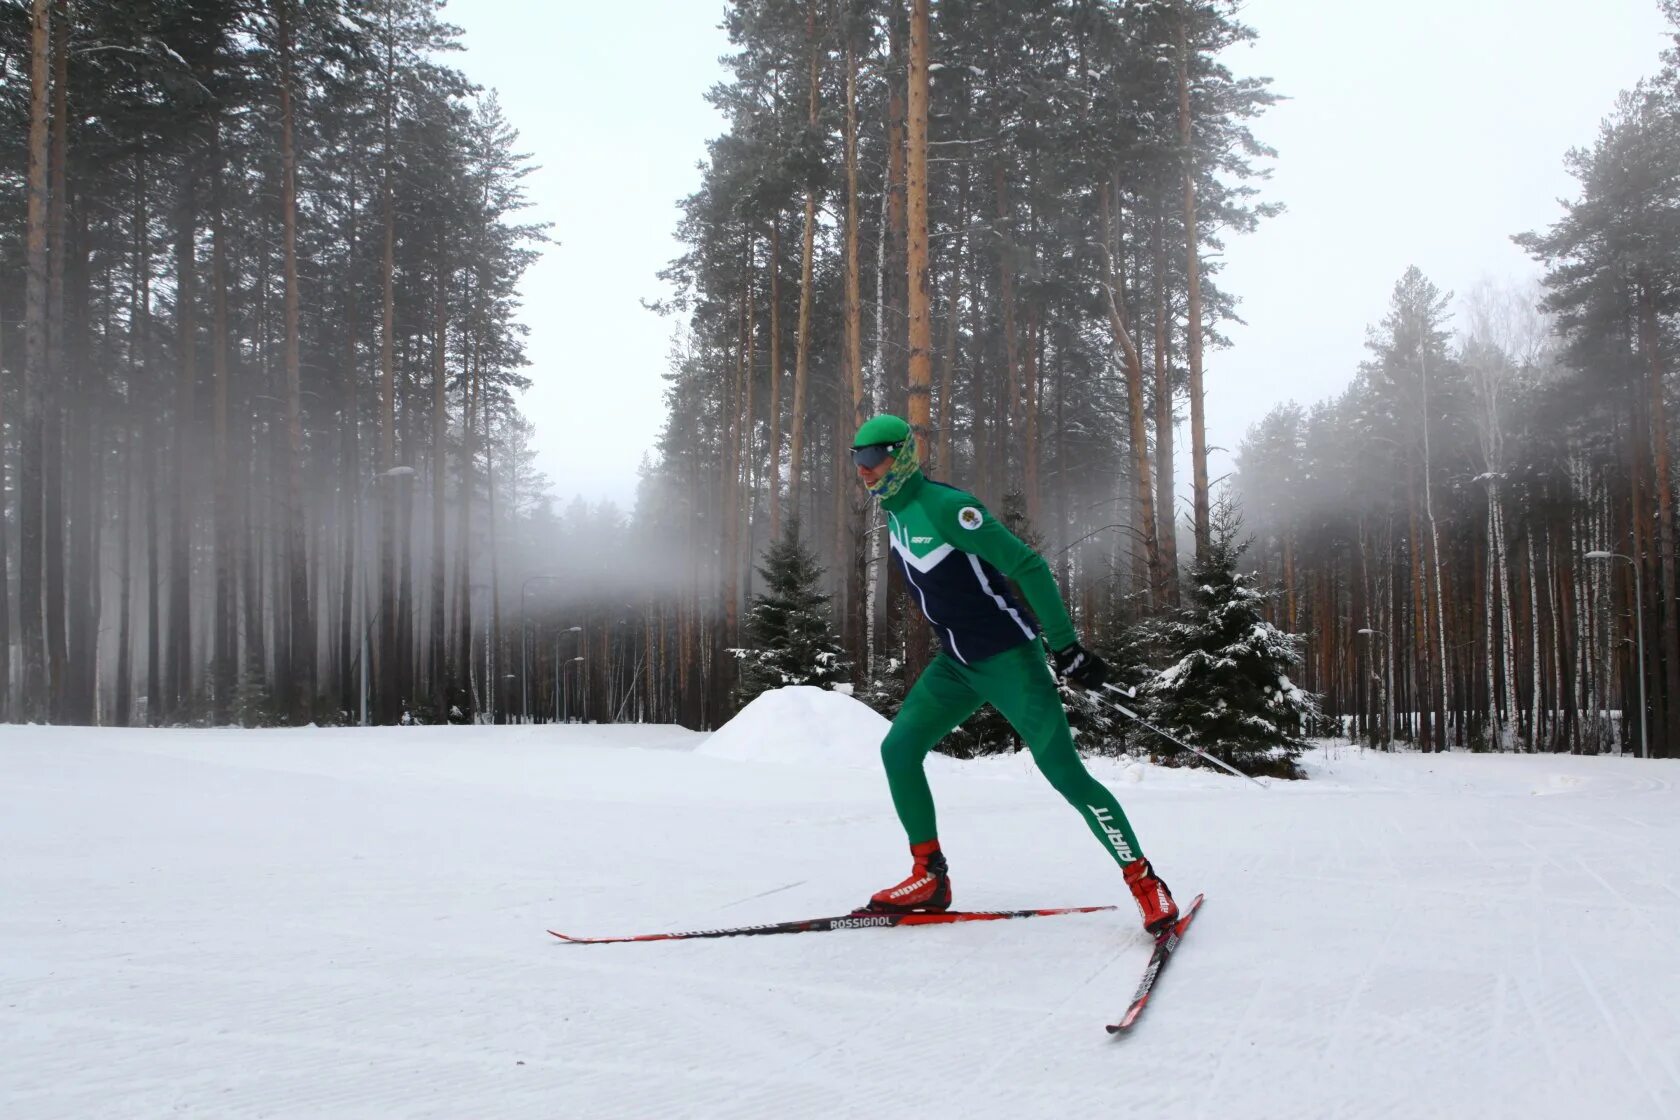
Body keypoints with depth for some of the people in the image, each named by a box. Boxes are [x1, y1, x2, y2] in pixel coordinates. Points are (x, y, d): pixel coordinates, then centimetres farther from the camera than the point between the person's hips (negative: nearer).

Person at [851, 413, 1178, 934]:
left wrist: (1066, 646, -19)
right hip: (955, 665, 9)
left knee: (1064, 772, -9)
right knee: (898, 750, 1)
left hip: (1008, 660, -8)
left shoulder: (945, 506, -20)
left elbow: (1027, 567, -20)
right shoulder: (895, 512, 7)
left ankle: (1145, 883, 4)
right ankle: (929, 877, 11)